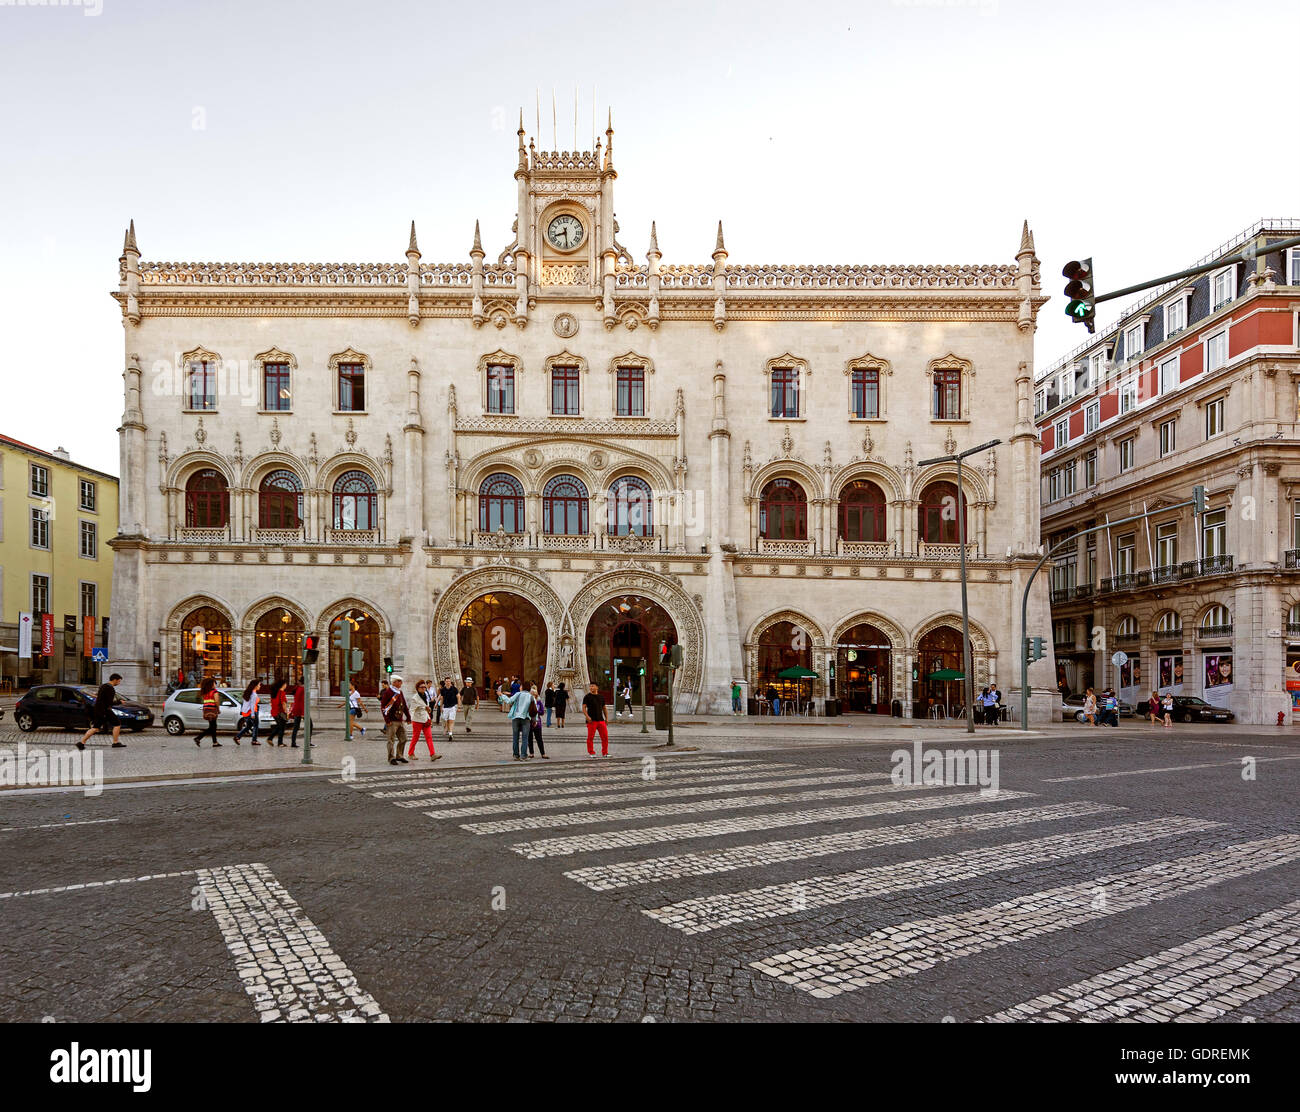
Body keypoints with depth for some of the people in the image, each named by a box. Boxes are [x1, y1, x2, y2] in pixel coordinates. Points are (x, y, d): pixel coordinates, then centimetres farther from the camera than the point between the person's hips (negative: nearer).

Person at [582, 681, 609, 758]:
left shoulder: (600, 697, 15)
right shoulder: (587, 697, 1)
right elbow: (584, 708, -5)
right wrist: (587, 716, -19)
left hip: (601, 720, 4)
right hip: (591, 720, -4)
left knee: (605, 736, 2)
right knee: (590, 737, -2)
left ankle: (605, 752, 12)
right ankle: (591, 753, 9)